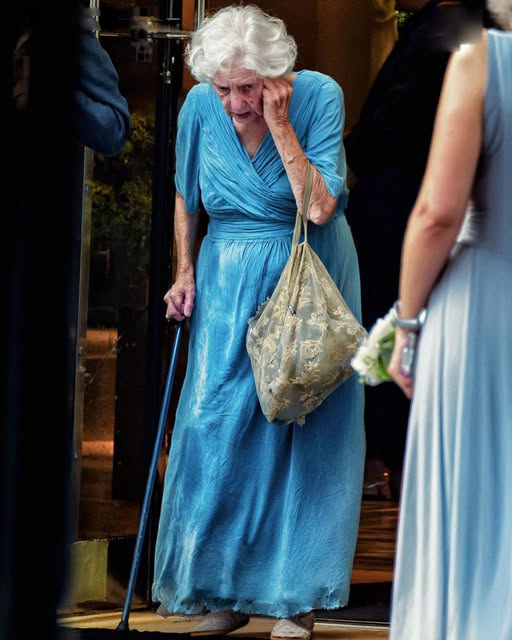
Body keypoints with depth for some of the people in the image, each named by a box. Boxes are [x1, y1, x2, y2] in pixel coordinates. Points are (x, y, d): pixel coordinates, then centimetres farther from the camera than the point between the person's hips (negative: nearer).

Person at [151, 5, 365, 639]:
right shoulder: (200, 106, -7)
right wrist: (185, 272, 5)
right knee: (214, 424, -3)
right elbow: (186, 197, 11)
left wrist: (278, 124, -25)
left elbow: (319, 207, -24)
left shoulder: (319, 96, -16)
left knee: (300, 428, -1)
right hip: (229, 283, 3)